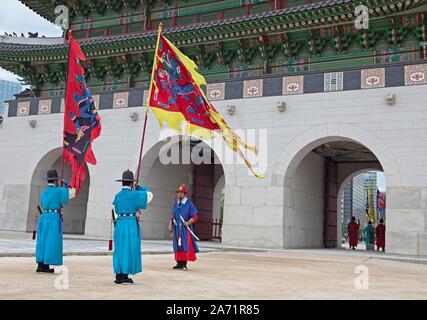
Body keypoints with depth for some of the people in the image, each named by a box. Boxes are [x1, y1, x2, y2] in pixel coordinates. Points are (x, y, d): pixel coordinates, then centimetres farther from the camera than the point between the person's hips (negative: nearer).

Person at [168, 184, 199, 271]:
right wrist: (170, 225, 6)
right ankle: (179, 263, 12)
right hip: (177, 229, 6)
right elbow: (172, 216, 17)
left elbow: (195, 216, -7)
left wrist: (188, 222, -20)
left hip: (185, 229, -5)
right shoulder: (176, 204, 14)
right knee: (177, 246, 6)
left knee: (185, 246, -6)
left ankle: (184, 264, -4)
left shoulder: (189, 204, -4)